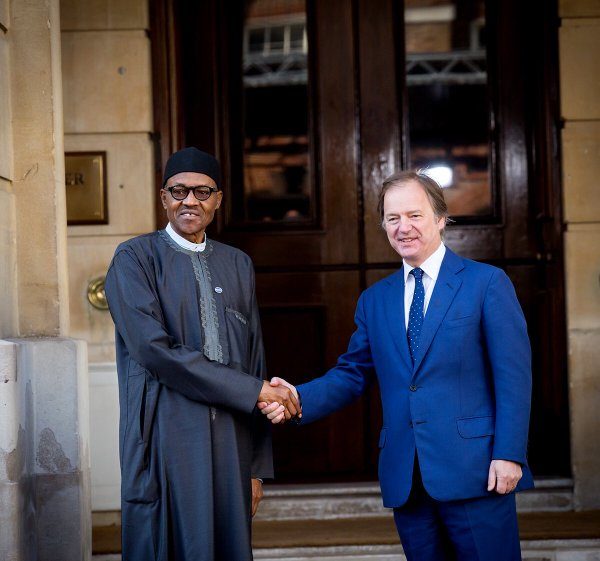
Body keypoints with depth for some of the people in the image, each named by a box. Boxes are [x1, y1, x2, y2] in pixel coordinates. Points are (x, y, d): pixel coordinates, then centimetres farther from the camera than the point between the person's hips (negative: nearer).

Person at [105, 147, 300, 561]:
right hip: (168, 442, -4)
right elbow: (154, 350, -14)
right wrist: (253, 391, -13)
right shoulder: (135, 259, -2)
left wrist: (258, 467, 8)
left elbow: (254, 360, 12)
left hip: (231, 443, 4)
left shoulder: (238, 264, 13)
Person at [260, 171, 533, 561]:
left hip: (474, 470, -4)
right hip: (405, 479, 4)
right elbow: (352, 374, 13)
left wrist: (509, 454, -12)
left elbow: (513, 376, -5)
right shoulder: (374, 300, 14)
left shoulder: (487, 283, -1)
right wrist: (298, 399, -6)